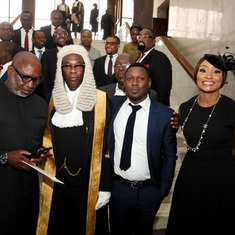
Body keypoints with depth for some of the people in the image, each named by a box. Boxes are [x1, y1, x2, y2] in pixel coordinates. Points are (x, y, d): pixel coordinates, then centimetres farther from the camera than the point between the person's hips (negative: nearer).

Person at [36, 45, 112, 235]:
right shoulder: (55, 98, 4)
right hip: (58, 180, 3)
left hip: (88, 181, -3)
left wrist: (105, 187, -9)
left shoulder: (100, 100, -9)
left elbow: (106, 146, -8)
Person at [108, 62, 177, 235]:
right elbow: (107, 146, 6)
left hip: (149, 191, -1)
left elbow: (170, 155, -4)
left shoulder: (165, 114, -11)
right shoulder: (114, 109, -4)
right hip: (118, 188, 2)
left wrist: (163, 190, -2)